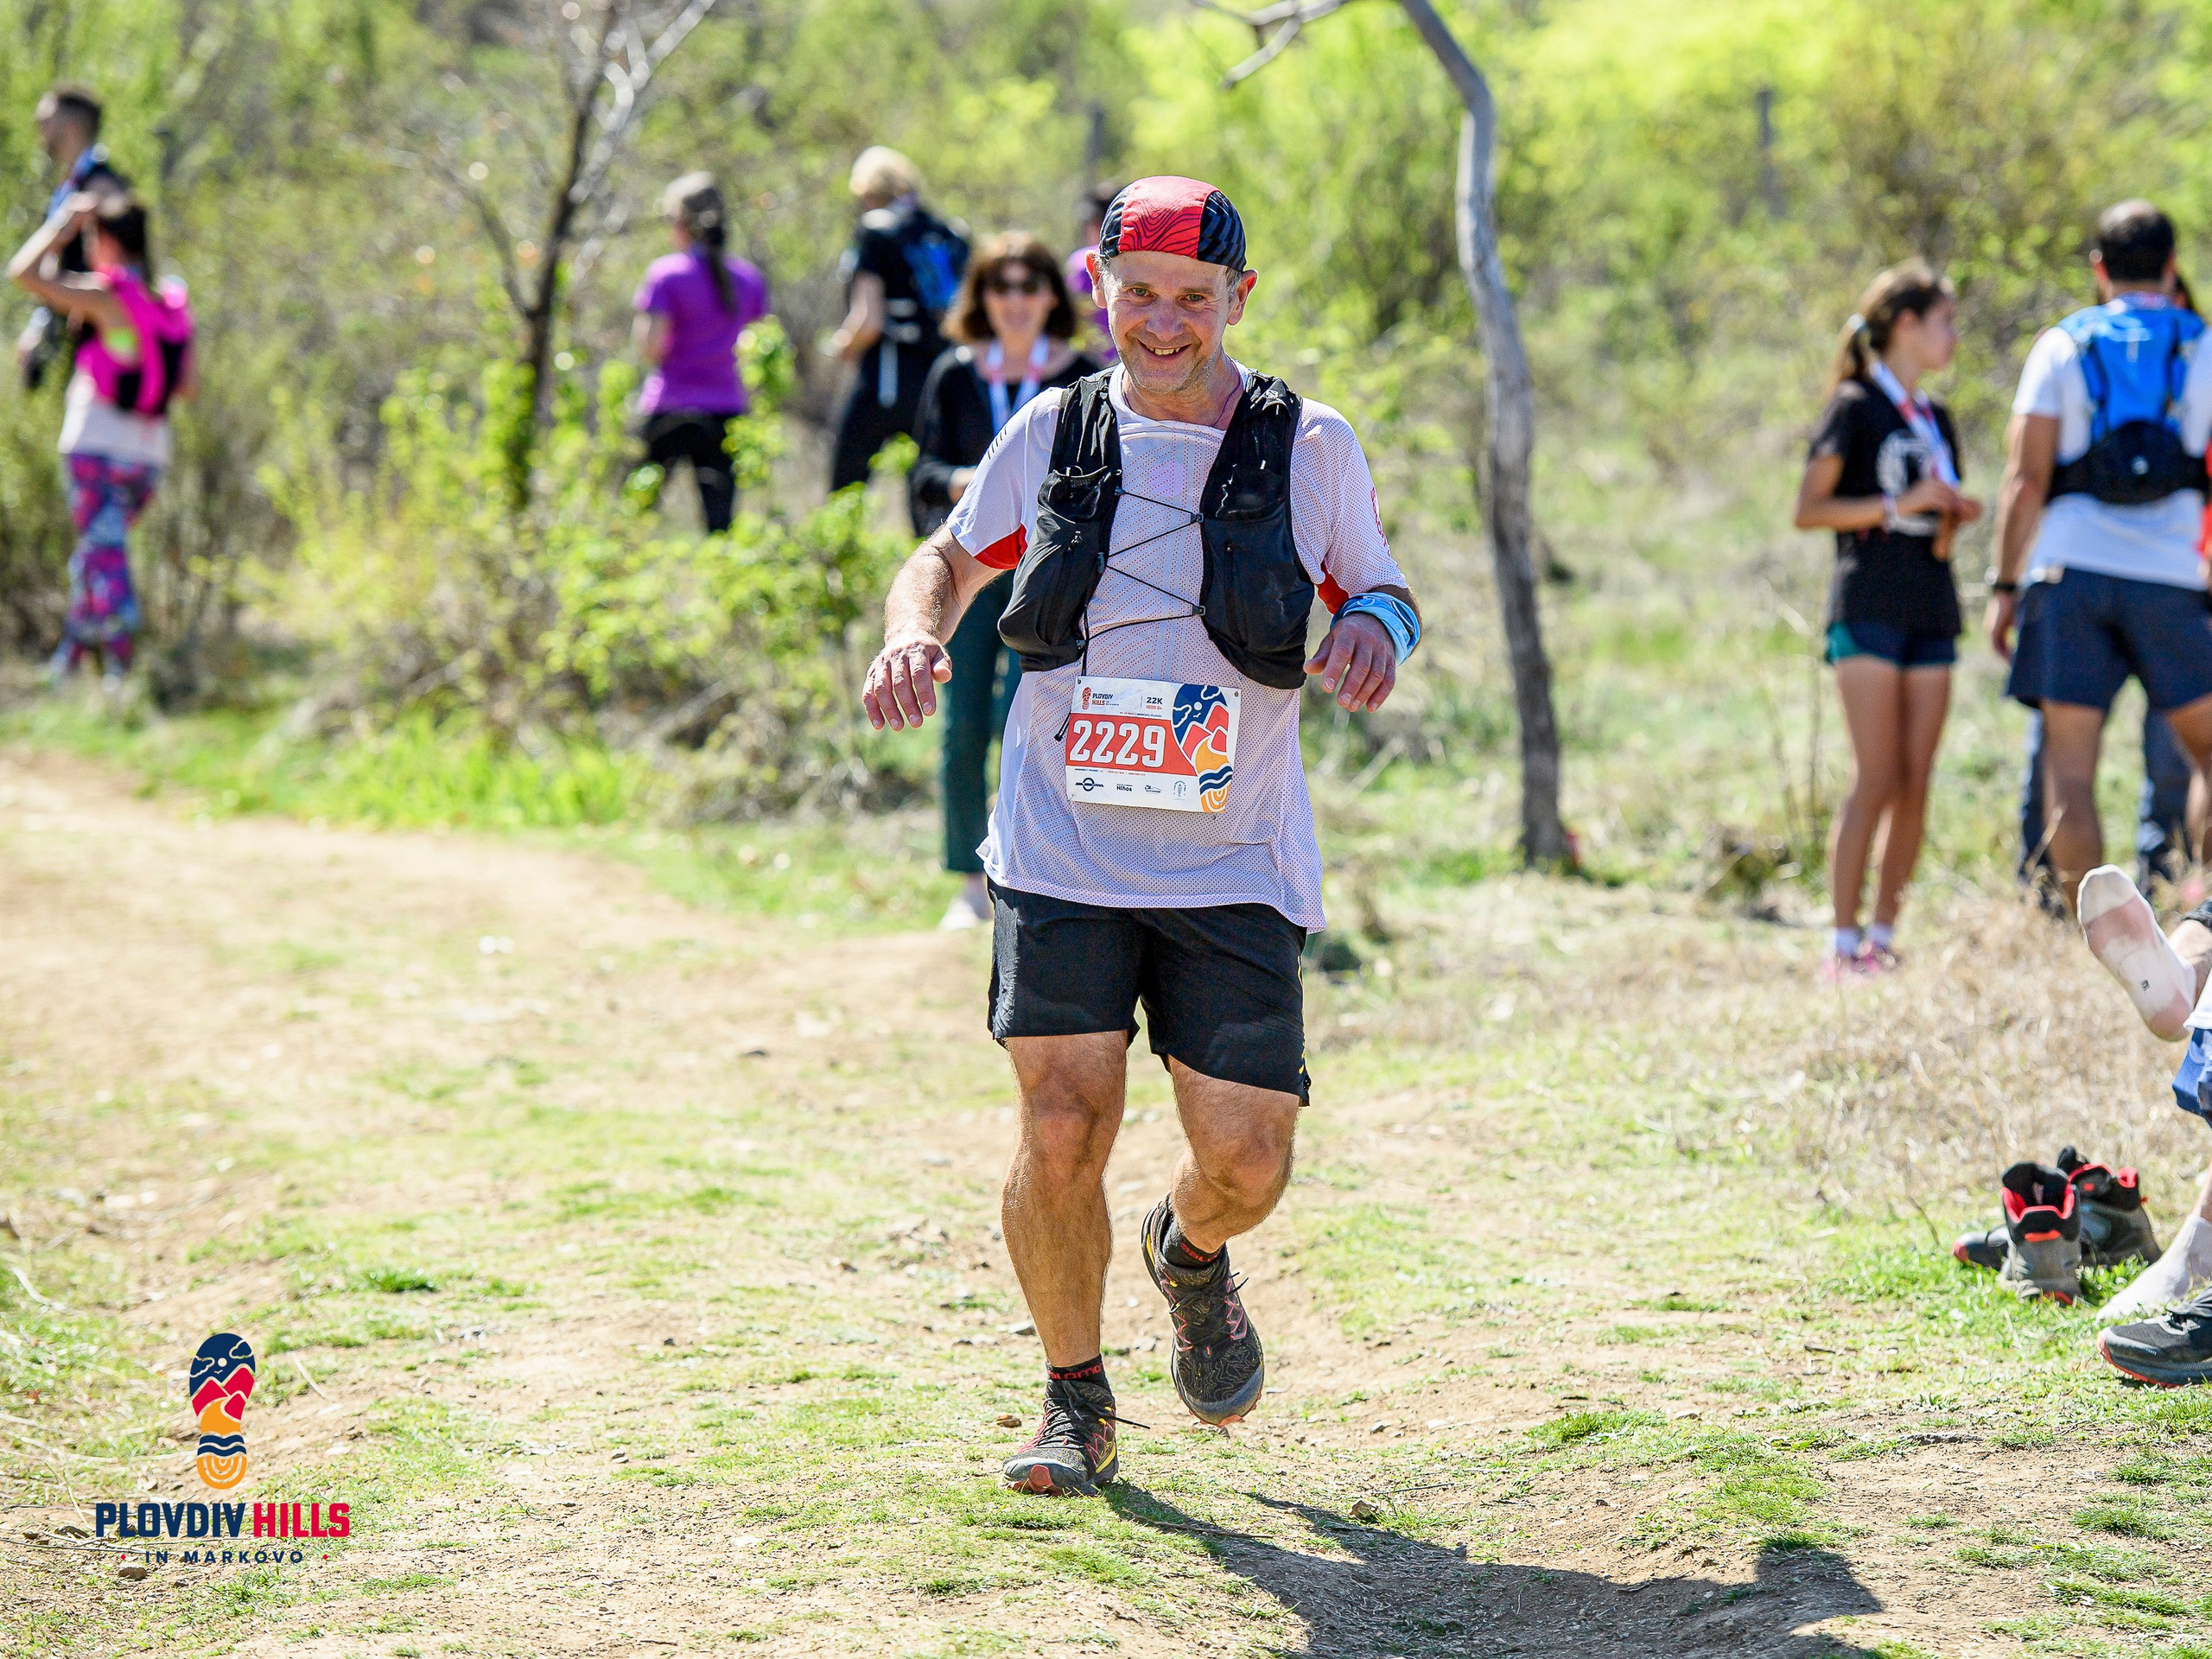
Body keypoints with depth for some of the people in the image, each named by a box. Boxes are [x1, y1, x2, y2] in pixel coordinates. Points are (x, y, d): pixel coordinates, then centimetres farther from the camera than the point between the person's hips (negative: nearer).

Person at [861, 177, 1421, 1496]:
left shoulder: (1310, 448, 2)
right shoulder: (1052, 436, 5)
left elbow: (1384, 591, 13)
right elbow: (950, 558, 19)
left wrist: (1374, 630, -12)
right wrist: (916, 633, -3)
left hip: (1235, 867, 0)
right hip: (1062, 855, 0)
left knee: (1247, 1161, -5)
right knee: (1063, 1133, -11)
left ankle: (1192, 1258, 33)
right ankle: (1076, 1405, 10)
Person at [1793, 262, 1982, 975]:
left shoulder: (1937, 419, 19)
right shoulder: (1856, 406, -3)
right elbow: (1809, 510, -9)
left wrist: (1956, 514, 2)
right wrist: (1900, 504, -15)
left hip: (1931, 609, 7)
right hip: (1869, 607, -7)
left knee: (1916, 784, 2)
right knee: (1876, 779, -11)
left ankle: (1884, 935, 8)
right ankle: (1844, 942, -8)